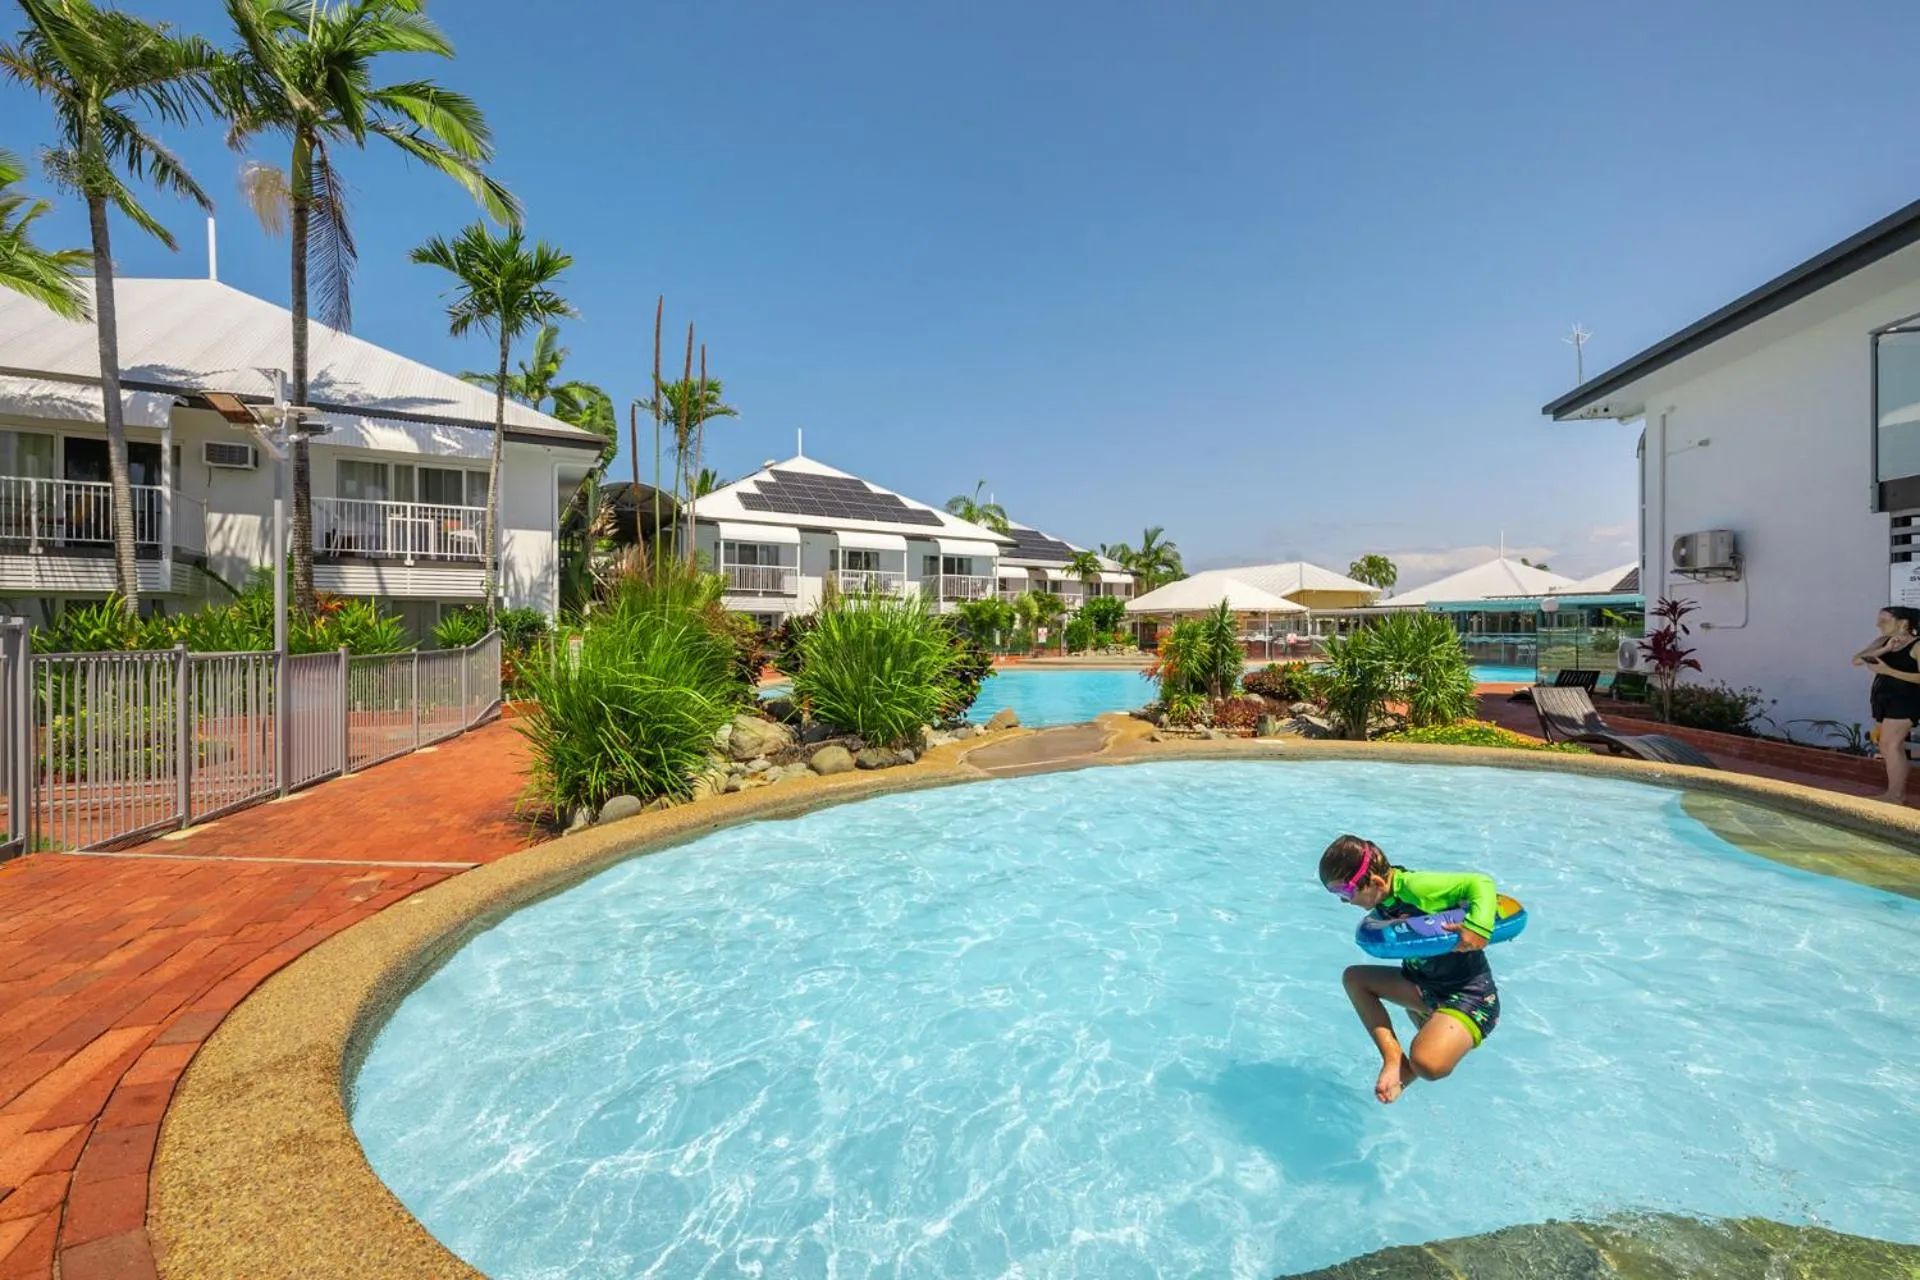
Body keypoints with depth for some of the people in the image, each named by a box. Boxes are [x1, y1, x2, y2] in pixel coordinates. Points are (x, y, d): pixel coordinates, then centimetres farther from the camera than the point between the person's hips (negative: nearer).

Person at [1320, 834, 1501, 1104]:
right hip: (1425, 984, 9)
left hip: (1471, 993, -9)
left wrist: (1477, 927, -37)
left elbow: (1481, 882, -24)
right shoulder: (1381, 902, -1)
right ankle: (1393, 1058, 3)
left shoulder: (1413, 886, -26)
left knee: (1428, 1065, -29)